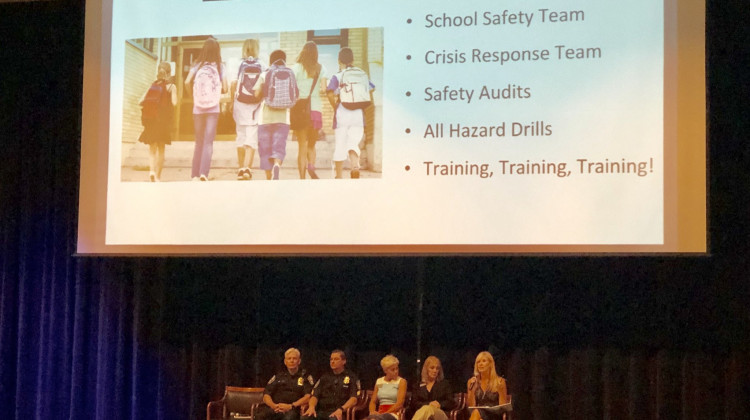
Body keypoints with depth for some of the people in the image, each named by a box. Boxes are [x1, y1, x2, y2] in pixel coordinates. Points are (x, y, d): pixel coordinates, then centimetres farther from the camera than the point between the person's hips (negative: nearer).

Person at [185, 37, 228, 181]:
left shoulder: (197, 65, 2)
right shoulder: (219, 66, 0)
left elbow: (187, 81, -11)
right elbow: (225, 89, -4)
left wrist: (192, 93, 7)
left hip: (198, 108, 2)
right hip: (213, 108, -2)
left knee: (199, 142, 11)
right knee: (208, 142, -5)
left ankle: (195, 175, 9)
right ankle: (204, 173, -21)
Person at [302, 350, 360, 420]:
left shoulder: (352, 378, 11)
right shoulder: (324, 377, 24)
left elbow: (354, 399, -2)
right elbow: (315, 395, 15)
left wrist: (341, 409, -20)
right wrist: (312, 407, -8)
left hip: (338, 413, -4)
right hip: (320, 411, 4)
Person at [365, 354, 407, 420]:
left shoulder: (401, 381, 5)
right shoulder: (379, 381, 18)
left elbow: (400, 403, -5)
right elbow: (373, 401, 18)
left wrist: (384, 414, -16)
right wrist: (372, 411, -5)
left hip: (394, 413, -4)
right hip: (380, 413, 4)